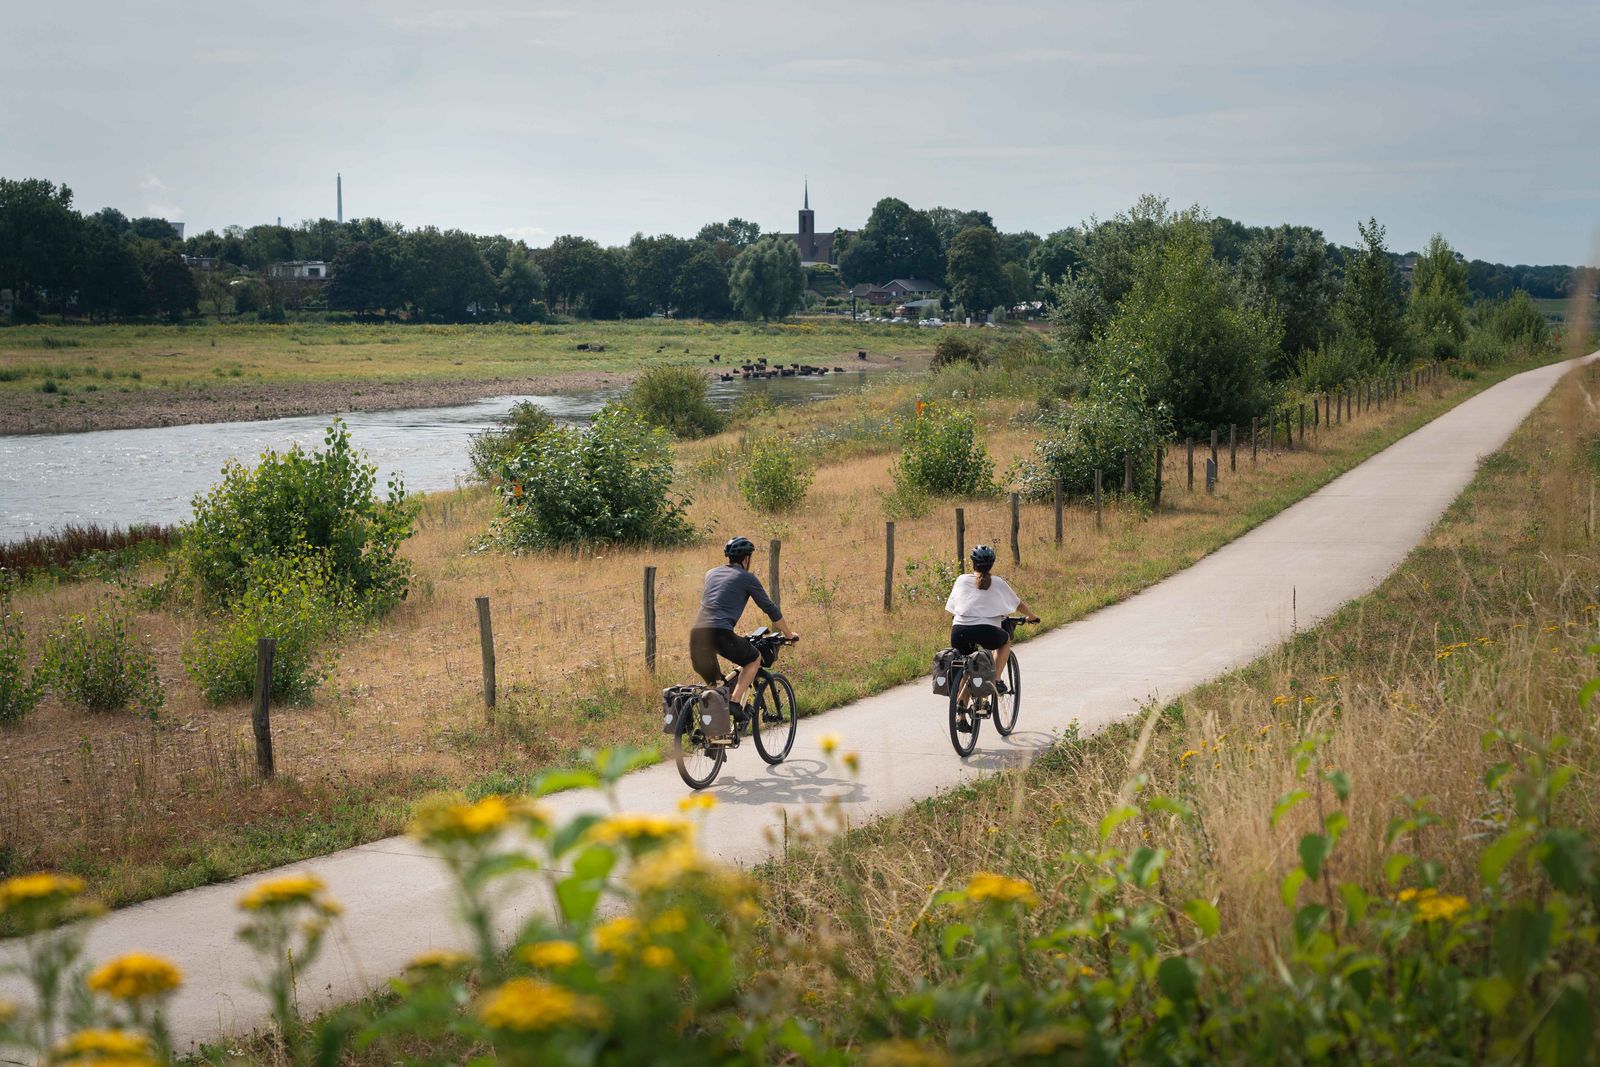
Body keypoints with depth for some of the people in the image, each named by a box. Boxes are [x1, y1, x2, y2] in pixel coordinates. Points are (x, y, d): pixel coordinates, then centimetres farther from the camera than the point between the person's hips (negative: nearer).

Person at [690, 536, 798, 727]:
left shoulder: (711, 573, 26)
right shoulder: (747, 578, 10)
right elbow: (770, 609, 15)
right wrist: (789, 634, 28)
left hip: (696, 632, 5)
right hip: (720, 632, -5)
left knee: (711, 684, 22)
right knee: (754, 659, 19)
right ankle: (734, 703, 2)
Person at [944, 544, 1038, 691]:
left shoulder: (961, 580, 15)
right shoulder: (998, 583, 12)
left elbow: (952, 607, 22)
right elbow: (1019, 604, 22)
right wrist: (1032, 617, 41)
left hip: (959, 631, 2)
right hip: (986, 631, -2)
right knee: (1006, 639, 31)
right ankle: (997, 679, 16)